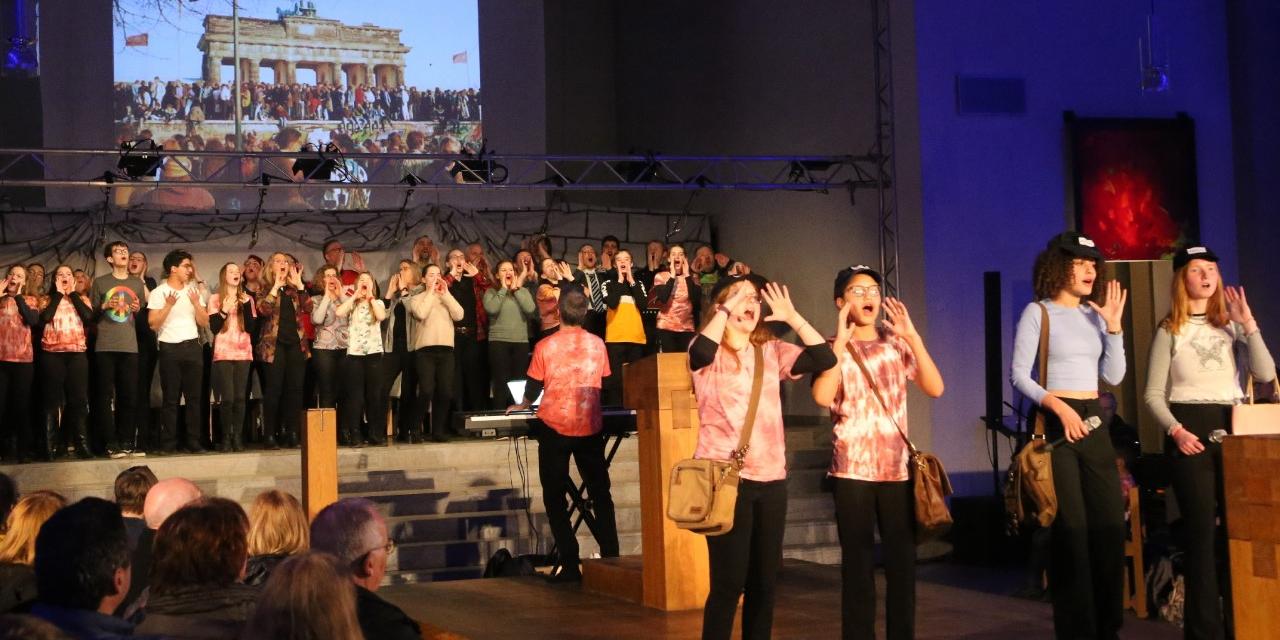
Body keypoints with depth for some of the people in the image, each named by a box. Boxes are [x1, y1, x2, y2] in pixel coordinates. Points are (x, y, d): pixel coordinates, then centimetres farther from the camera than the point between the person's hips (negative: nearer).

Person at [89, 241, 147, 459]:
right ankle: (110, 442, -4)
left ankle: (126, 441, 5)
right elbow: (90, 313, 9)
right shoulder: (99, 282, 8)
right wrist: (104, 306, -9)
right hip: (105, 347, -2)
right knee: (105, 395, -5)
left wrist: (139, 310, -2)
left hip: (130, 346, 2)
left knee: (129, 395, -2)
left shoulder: (138, 283, 15)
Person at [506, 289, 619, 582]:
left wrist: (523, 404, 24)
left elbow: (534, 386, 2)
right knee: (600, 494, 14)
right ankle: (611, 557, 12)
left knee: (555, 498, 5)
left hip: (555, 426, -2)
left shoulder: (545, 346, -9)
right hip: (590, 426, 2)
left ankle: (570, 566, 0)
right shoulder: (597, 344, -1)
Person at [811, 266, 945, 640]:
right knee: (858, 562, 0)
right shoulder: (833, 349, 2)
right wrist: (841, 340, -16)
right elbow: (822, 396, -18)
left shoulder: (897, 345, 9)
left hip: (897, 468, 2)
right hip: (853, 470, -2)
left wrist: (913, 337, -12)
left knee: (902, 561, 3)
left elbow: (935, 388, -5)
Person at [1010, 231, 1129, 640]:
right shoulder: (1038, 312, -4)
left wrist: (1113, 325, -1)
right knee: (1071, 528, -5)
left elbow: (1114, 376, 9)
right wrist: (1059, 407, -22)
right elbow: (1018, 375, -11)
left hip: (1095, 422, 6)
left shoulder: (1094, 313, 12)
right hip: (1055, 421, -6)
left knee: (1110, 524, 6)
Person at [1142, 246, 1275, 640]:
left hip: (1231, 427, 4)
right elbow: (1153, 394, -1)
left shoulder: (1230, 326, 12)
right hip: (1190, 430, -3)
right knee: (1202, 528, -4)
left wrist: (1249, 325, -7)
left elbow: (1265, 375, -1)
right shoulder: (1170, 330, 2)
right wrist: (1175, 430, -17)